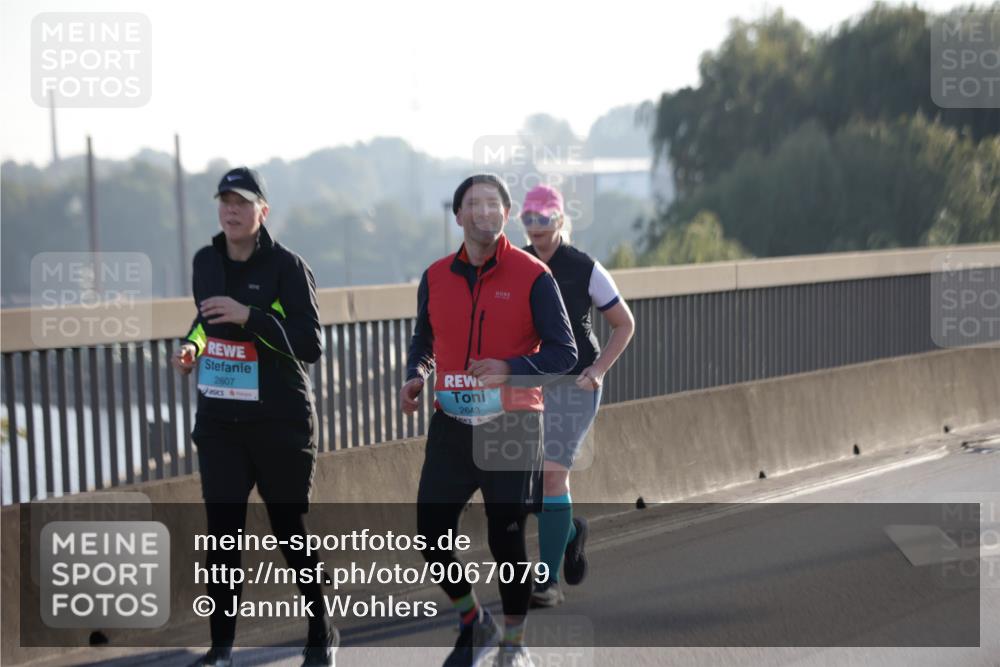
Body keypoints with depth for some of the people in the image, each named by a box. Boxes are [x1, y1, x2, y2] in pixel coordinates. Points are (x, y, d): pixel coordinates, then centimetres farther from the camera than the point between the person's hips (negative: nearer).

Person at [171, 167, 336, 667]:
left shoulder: (285, 266, -11)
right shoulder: (206, 262, 7)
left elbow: (311, 344, -16)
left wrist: (250, 317, -25)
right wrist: (192, 347, 4)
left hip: (280, 421, -4)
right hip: (219, 420, 4)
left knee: (290, 529, 6)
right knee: (222, 530, -1)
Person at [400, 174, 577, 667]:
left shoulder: (533, 276, -5)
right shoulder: (436, 277, 7)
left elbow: (563, 353, -6)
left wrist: (510, 368, -22)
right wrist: (416, 377, 0)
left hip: (512, 426, -4)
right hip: (451, 424, 4)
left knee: (506, 539, -2)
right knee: (431, 535, -1)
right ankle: (474, 624, 24)